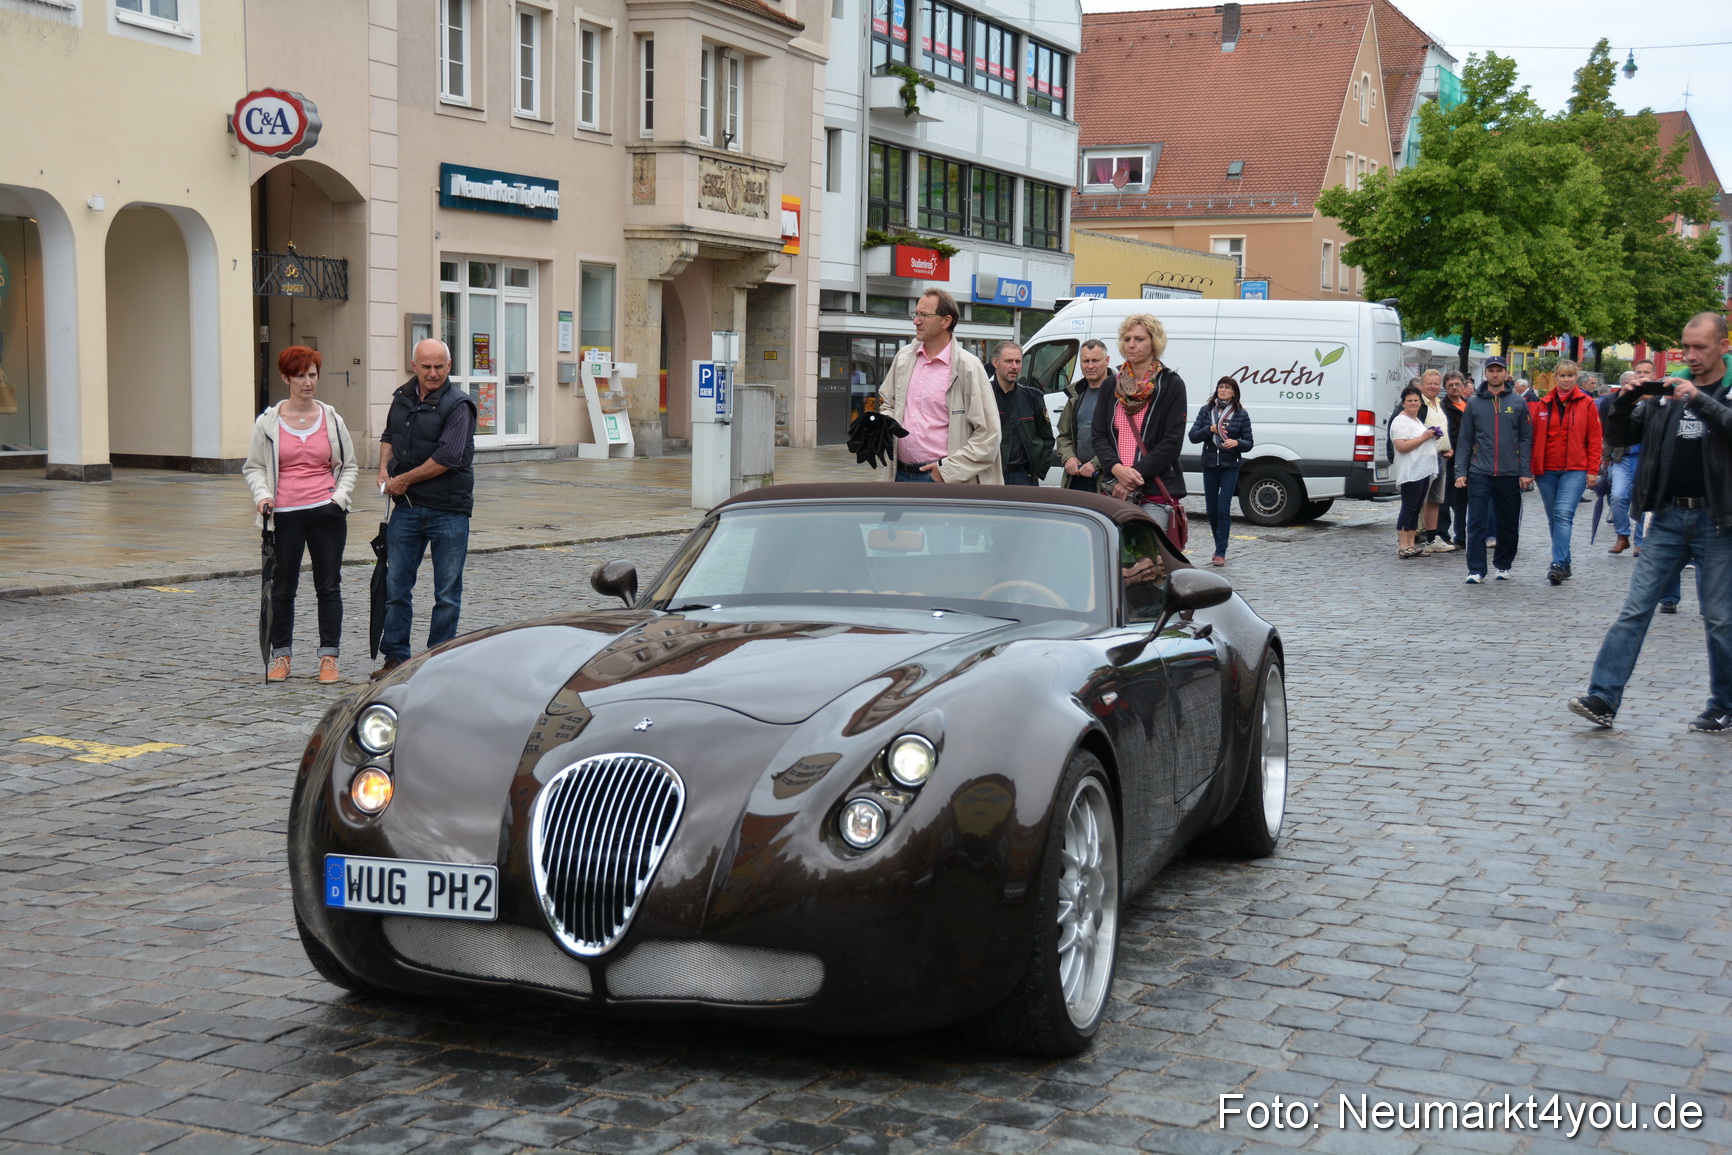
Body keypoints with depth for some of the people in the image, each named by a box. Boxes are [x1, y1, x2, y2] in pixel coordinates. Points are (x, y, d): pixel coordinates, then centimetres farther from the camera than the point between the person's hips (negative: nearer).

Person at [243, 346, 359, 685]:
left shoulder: (332, 419, 7)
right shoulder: (268, 422, 4)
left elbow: (349, 465, 15)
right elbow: (253, 467, 10)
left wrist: (340, 496, 0)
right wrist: (262, 495, -7)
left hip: (327, 514, 1)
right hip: (284, 515, -1)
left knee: (329, 586, 3)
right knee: (282, 587, 6)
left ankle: (328, 657, 10)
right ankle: (280, 654, 19)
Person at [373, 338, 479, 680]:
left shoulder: (458, 405, -11)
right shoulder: (402, 397, 9)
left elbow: (446, 458, -20)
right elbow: (389, 436, 27)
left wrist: (403, 480, -11)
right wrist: (384, 469, 8)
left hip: (448, 510, -5)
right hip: (406, 508, 6)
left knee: (447, 592, 2)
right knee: (395, 585, 6)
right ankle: (395, 657, 15)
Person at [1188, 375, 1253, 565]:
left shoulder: (1241, 414, 1)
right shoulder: (1206, 411, 5)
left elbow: (1249, 442, 1)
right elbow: (1193, 436, 2)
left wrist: (1237, 443, -20)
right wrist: (1210, 429, -14)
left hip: (1230, 467, -3)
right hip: (1209, 465, 3)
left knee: (1223, 509, -10)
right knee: (1212, 510, 7)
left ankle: (1220, 553, -9)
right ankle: (1220, 547, 24)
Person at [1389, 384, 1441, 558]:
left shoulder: (1419, 420, 20)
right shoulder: (1400, 422, -10)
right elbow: (1401, 446, -22)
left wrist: (1433, 437, 13)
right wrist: (1423, 437, -18)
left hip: (1424, 471, 9)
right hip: (1410, 471, -9)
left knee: (1416, 509, 9)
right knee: (1409, 508, -11)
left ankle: (1411, 544, 12)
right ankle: (1402, 546, -11)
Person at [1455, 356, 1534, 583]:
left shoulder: (1517, 404, 6)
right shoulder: (1474, 404, 6)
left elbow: (1526, 440, 4)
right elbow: (1465, 440, 6)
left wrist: (1525, 472, -4)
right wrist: (1460, 471, -2)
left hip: (1510, 474, 1)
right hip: (1479, 473, -1)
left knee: (1509, 524, 9)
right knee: (1476, 523, -7)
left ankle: (1503, 565, 25)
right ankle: (1476, 570, -5)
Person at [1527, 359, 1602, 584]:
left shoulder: (1586, 404, 3)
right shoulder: (1543, 405, 9)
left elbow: (1594, 438, 2)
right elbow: (1534, 437, 10)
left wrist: (1593, 470, -3)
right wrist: (1531, 468, 4)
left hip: (1575, 470, -4)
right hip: (1546, 470, 4)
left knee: (1564, 514, -17)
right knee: (1554, 518, 9)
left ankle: (1558, 564, -21)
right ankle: (1564, 565, 18)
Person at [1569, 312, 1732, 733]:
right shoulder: (1666, 390, 8)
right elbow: (1622, 437, 10)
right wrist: (1624, 402, -7)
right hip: (1668, 517, 3)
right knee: (1635, 608, -1)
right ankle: (1603, 700, -3)